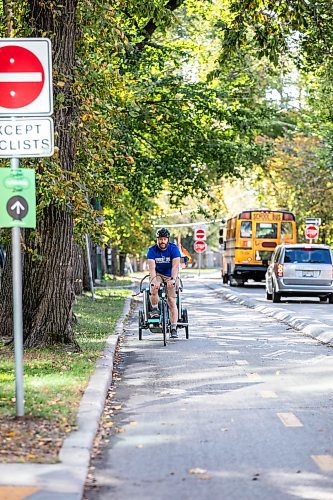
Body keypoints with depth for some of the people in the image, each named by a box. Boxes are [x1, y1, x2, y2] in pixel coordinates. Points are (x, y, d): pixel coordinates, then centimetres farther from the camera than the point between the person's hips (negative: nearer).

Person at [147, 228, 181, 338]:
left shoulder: (174, 249, -15)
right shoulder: (152, 250, -13)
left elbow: (175, 266, -26)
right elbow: (151, 267, -24)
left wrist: (172, 279, -43)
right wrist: (154, 279, -42)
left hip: (170, 276, -1)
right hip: (157, 274, 1)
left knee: (172, 301, -11)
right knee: (154, 287, -33)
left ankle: (174, 329, -11)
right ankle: (154, 310, -12)